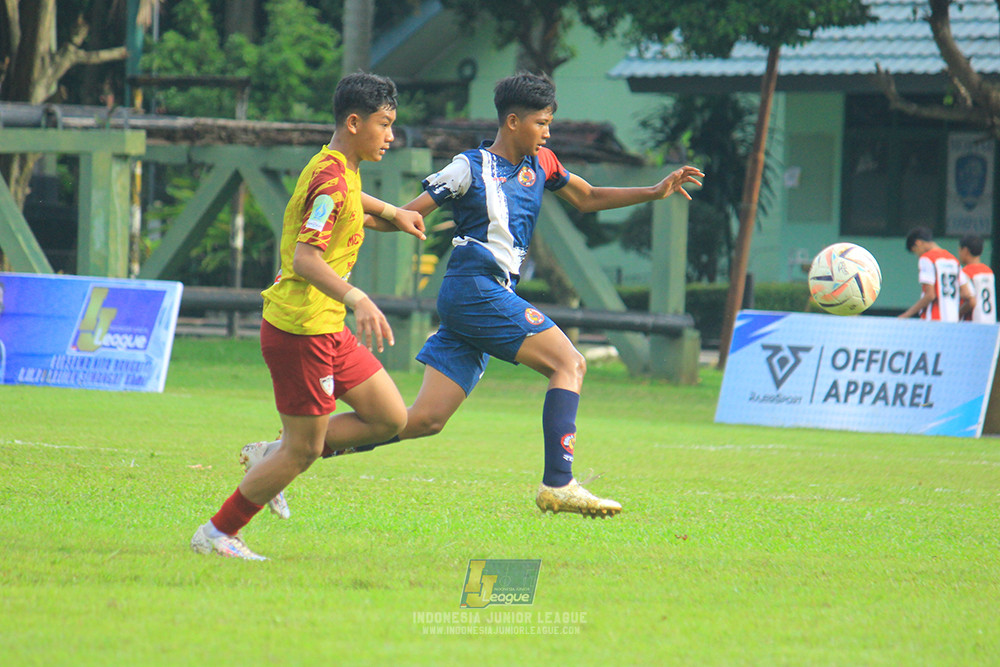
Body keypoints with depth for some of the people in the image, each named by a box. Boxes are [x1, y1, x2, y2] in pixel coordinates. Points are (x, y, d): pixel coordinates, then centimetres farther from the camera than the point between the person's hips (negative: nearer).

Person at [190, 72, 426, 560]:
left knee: (391, 418, 8)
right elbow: (305, 259, -31)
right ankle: (217, 534, 10)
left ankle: (271, 457, 16)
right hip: (301, 330, -10)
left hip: (326, 330, 10)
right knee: (303, 451, -2)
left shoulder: (340, 170, 12)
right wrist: (357, 299, -43)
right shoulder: (331, 182, -19)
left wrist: (390, 213, 35)